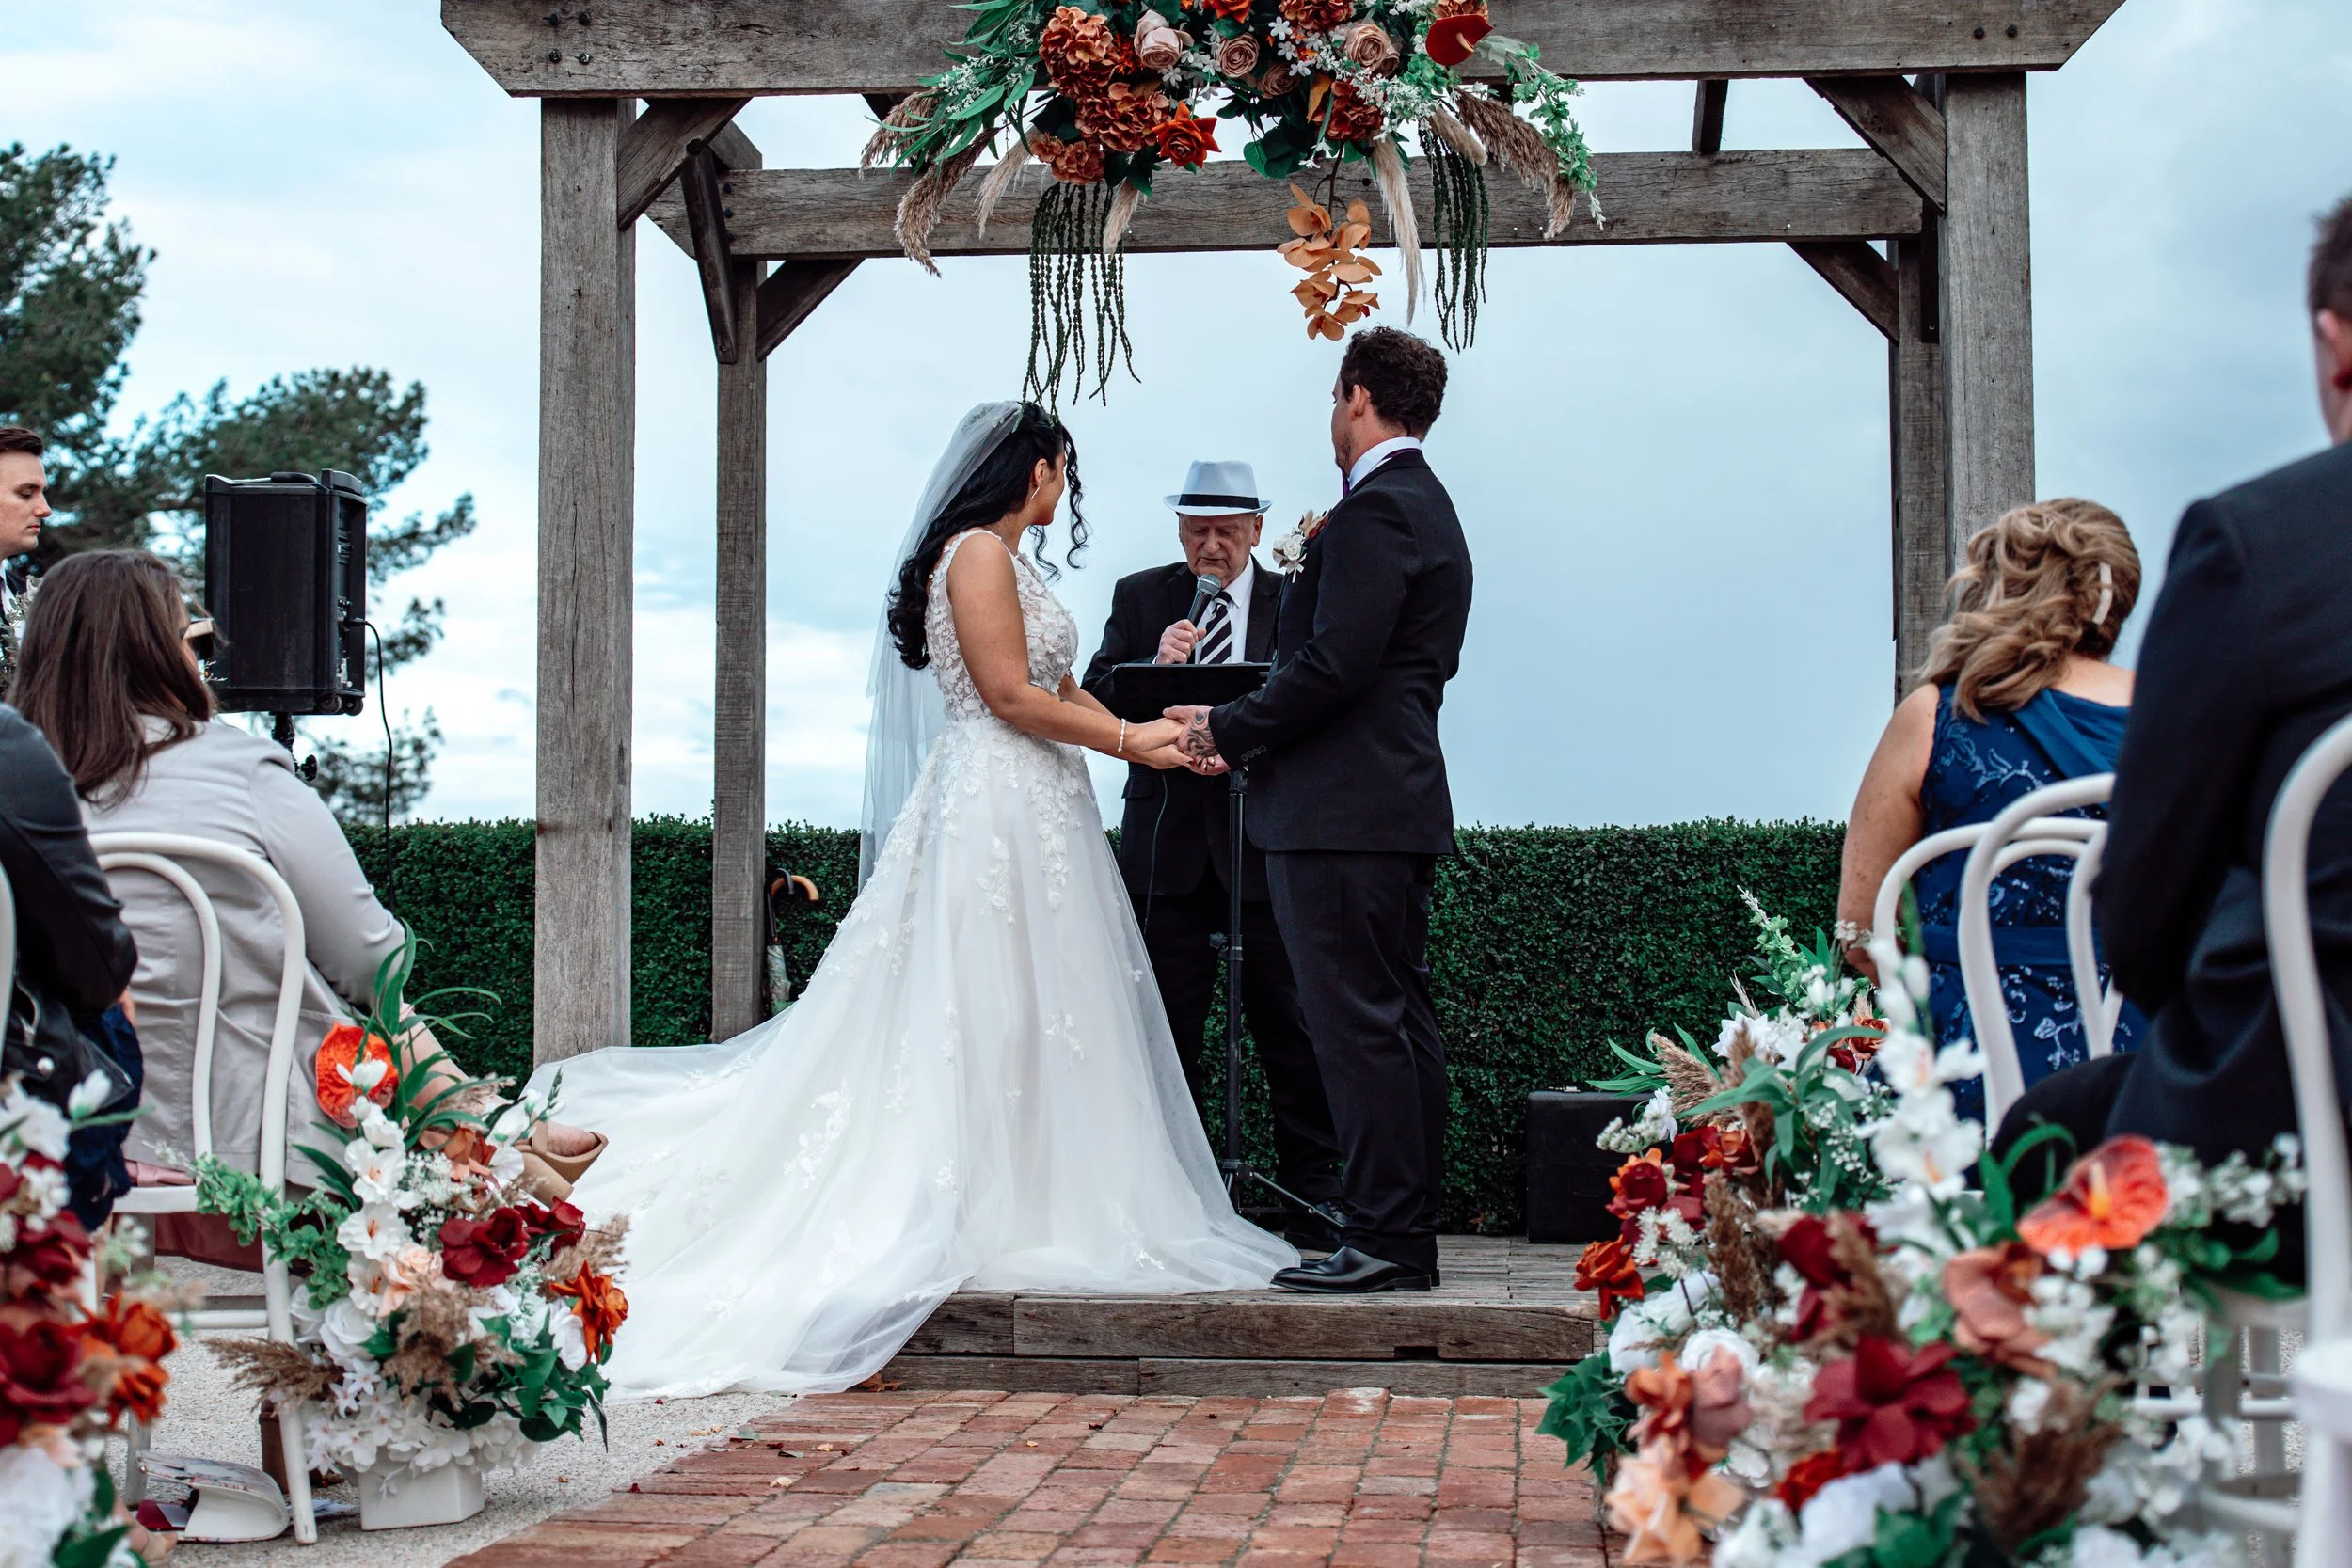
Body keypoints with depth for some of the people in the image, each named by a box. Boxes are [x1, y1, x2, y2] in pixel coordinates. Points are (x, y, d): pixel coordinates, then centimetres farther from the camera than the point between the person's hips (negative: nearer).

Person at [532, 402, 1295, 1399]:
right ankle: (978, 1214, -7)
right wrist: (1128, 742, -9)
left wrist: (1152, 735, 6)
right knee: (988, 1016, -9)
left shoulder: (1008, 561, 20)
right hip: (999, 804, -10)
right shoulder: (978, 552, -10)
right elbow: (1011, 695, -16)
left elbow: (1060, 689, 18)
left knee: (1033, 1020, 7)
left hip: (1036, 809, 10)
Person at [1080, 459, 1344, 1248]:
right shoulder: (1139, 598, 10)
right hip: (1167, 847, 1)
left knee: (1288, 1023, -1)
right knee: (1166, 1027, 5)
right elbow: (1095, 701, 2)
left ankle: (1311, 1195, 7)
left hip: (1266, 848, -1)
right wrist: (1155, 665, -16)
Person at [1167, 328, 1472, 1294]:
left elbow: (1334, 666, -21)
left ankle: (1385, 1239, -6)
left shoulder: (1374, 511, -12)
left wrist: (1227, 729, -8)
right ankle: (1409, 1238, 16)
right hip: (1401, 807, 11)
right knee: (1401, 1022, 11)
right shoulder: (1427, 509, 20)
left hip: (1342, 813, -11)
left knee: (1360, 1027, -8)